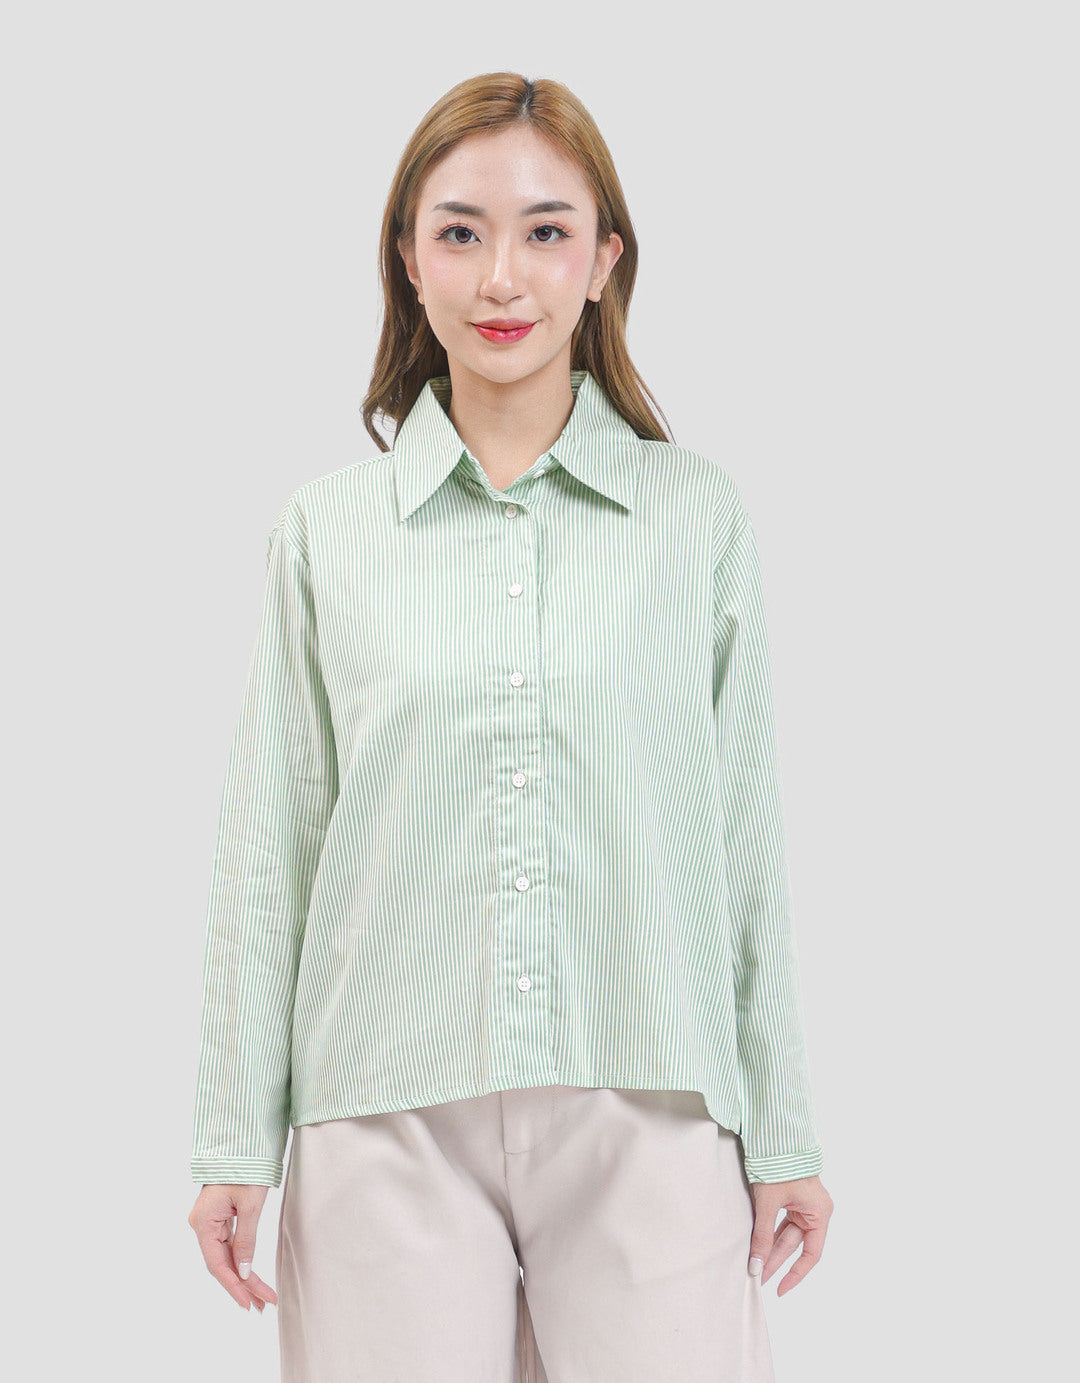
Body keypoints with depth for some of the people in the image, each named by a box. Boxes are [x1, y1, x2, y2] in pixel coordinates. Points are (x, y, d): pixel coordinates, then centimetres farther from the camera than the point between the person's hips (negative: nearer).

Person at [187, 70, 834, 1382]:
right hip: (391, 1125, 0)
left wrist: (784, 1134, 6)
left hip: (647, 1123, 0)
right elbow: (268, 847, 6)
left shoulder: (699, 512, 4)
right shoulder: (328, 526, 4)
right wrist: (235, 1141, 5)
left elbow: (745, 842, 6)